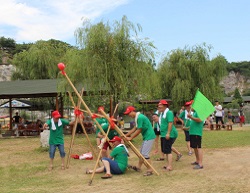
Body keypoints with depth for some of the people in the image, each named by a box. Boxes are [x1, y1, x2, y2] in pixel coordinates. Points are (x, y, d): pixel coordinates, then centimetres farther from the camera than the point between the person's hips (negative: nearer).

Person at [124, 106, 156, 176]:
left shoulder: (140, 117, -21)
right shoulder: (137, 117, 11)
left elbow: (138, 130, -19)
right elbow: (135, 128, 17)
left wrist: (130, 138, -10)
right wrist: (126, 135, 13)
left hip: (149, 137, -11)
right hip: (146, 137, 11)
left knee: (145, 154, -11)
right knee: (141, 152, 19)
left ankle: (149, 170, -5)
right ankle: (138, 167, 31)